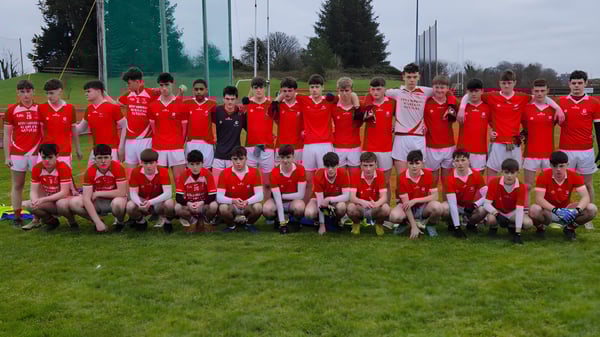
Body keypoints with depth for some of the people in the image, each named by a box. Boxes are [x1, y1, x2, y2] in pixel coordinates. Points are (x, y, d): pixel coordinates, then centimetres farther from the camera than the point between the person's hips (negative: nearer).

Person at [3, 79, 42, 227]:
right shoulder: (12, 110, 3)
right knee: (17, 186, 5)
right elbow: (6, 135, 6)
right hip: (17, 153, 0)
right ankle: (17, 217, 11)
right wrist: (7, 156, 1)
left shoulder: (40, 109, 4)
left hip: (37, 152, 0)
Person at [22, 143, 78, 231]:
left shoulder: (63, 168, -20)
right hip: (50, 203, 5)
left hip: (65, 199, -5)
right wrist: (35, 201, -29)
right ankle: (51, 221, 5)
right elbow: (33, 191, -5)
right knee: (27, 205, -21)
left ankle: (72, 222, -6)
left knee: (62, 203, -40)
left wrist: (43, 199, -32)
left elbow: (64, 193, -24)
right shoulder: (37, 169, -5)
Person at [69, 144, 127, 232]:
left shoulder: (118, 168, -20)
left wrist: (98, 193, -18)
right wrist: (98, 222, -28)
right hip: (98, 202, 3)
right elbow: (86, 198, -19)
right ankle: (98, 222, 4)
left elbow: (122, 192, -24)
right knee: (73, 203, -19)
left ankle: (120, 222, -3)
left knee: (117, 203, -39)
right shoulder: (89, 171, -13)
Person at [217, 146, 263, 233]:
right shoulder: (224, 173, -12)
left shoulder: (254, 172, -10)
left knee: (258, 207, -31)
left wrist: (247, 202, -36)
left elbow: (259, 195, -17)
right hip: (231, 206, 0)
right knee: (222, 208, -33)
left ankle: (249, 224, 3)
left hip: (248, 206, 1)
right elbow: (219, 197, -18)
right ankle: (231, 225, 1)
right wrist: (233, 201, -37)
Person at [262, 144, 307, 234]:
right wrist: (282, 223, -27)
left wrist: (282, 195, -16)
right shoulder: (275, 172, -19)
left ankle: (295, 220, 0)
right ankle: (280, 221, 2)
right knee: (266, 209, -32)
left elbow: (300, 194, -16)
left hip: (293, 201, 0)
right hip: (278, 202, 1)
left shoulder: (300, 169, -17)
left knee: (299, 207, -36)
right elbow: (277, 198, -23)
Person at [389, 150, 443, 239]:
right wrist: (414, 227, -23)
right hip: (407, 208, -1)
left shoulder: (428, 174, -13)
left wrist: (415, 200, -26)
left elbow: (435, 196, -15)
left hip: (423, 207, 1)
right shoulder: (401, 177, -19)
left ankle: (429, 224, 2)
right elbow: (406, 203, -20)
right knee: (394, 216, -34)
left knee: (437, 207, -32)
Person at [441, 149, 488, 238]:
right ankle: (453, 224, 1)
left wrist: (475, 205, -33)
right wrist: (457, 227, -28)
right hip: (456, 207, -1)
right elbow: (452, 203, -24)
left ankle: (470, 223, 3)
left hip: (471, 207, 1)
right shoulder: (450, 178, -20)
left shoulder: (476, 175, -15)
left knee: (483, 210, -30)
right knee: (444, 208, -33)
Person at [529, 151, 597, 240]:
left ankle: (570, 228, 7)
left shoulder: (574, 176, -11)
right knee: (534, 210, -37)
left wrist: (577, 210, -37)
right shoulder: (544, 176, -18)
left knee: (592, 209, -21)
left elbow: (585, 197, -17)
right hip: (549, 211, -3)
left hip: (566, 209, 3)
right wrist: (556, 210, -40)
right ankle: (540, 228, -1)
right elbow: (539, 199, -26)